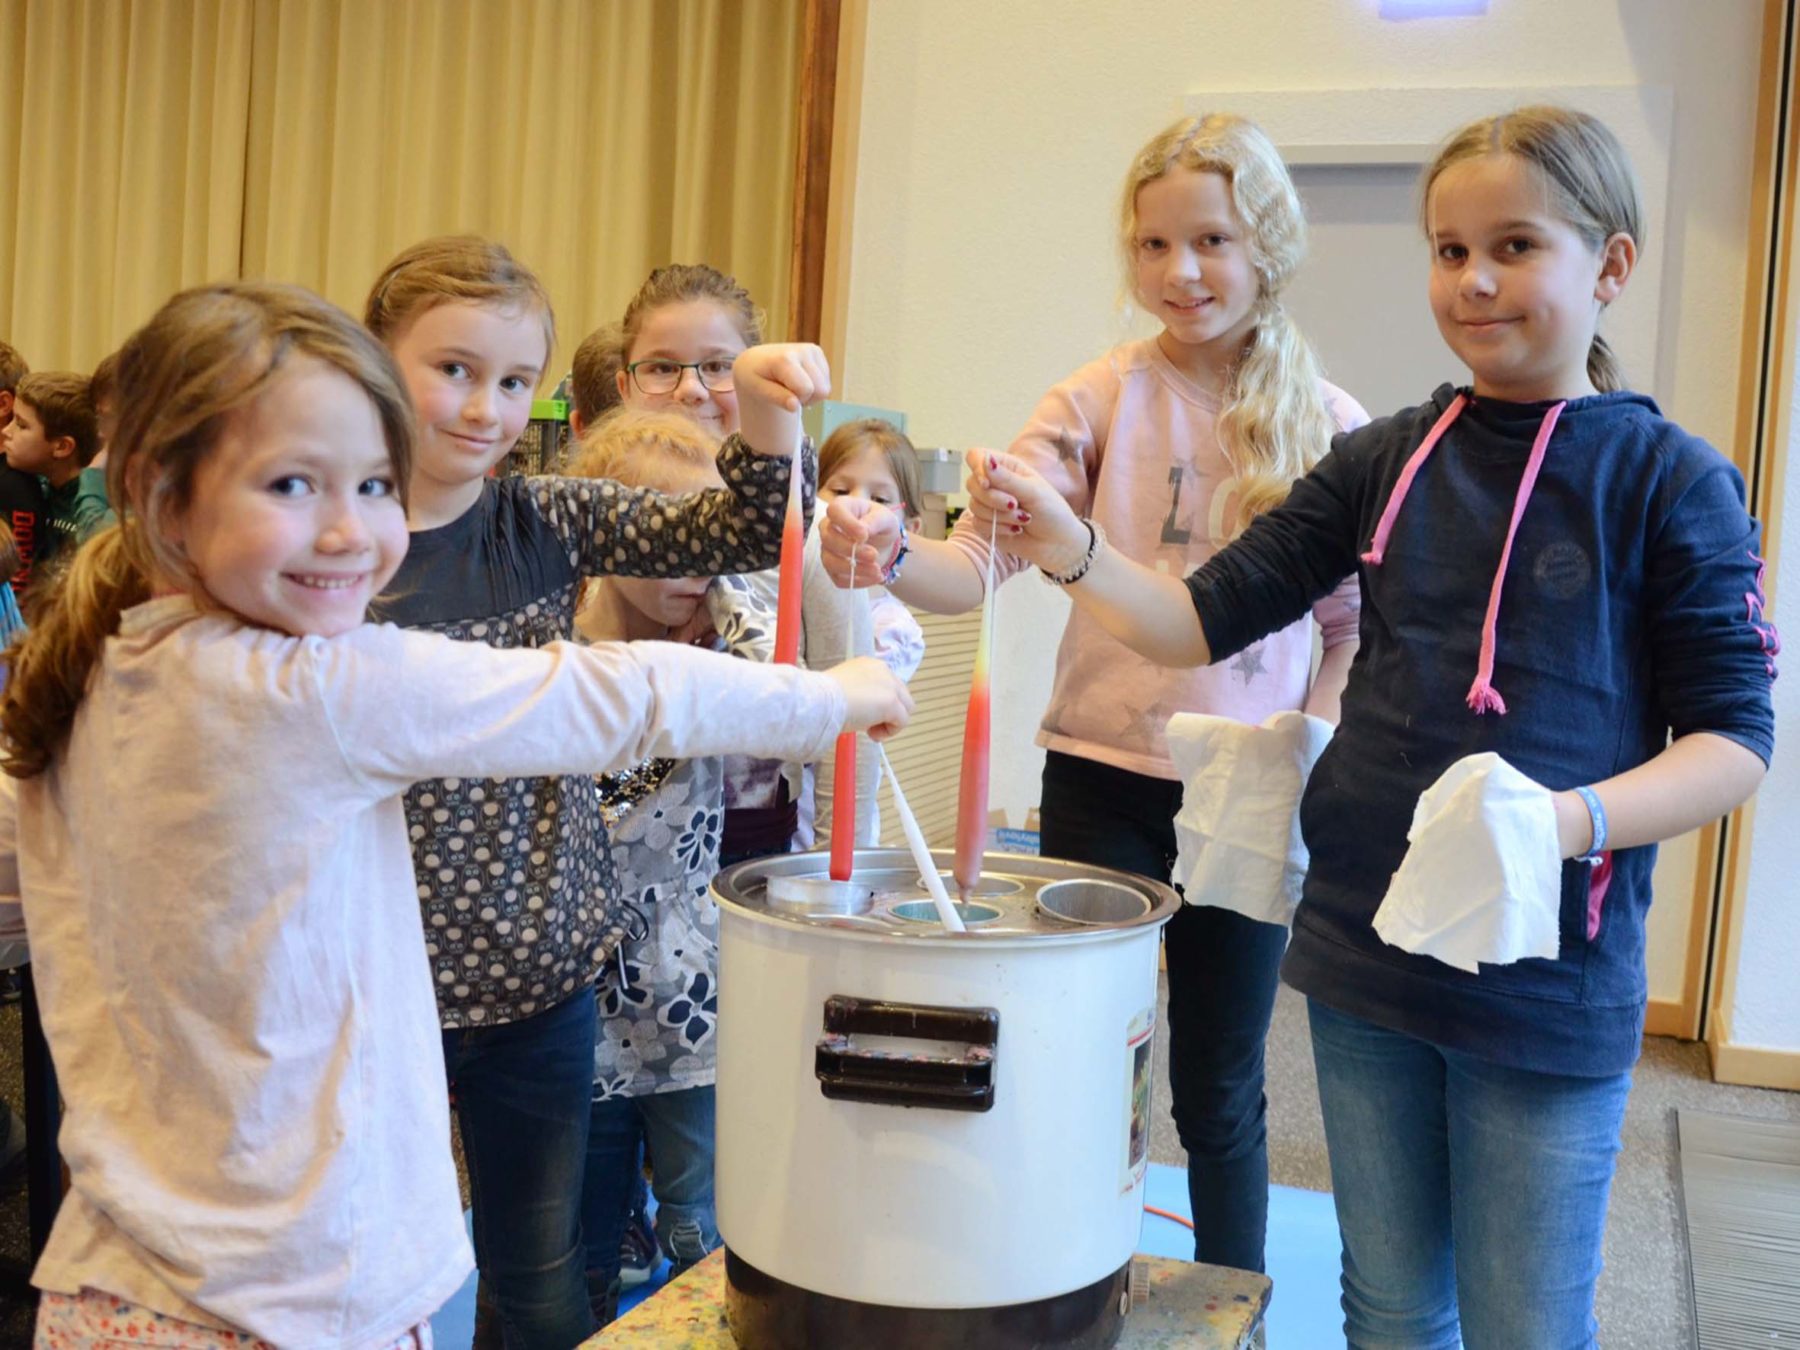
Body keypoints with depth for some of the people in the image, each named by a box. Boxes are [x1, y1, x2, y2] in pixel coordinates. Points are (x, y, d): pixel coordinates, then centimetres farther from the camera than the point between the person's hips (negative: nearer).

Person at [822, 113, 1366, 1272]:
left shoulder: (1329, 427, 0)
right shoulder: (1102, 399, -3)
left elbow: (1354, 625, 5)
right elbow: (987, 556, -13)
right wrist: (892, 557, -33)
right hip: (1101, 777, 0)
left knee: (1220, 1091, 14)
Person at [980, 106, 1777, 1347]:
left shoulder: (1670, 482, -7)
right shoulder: (1385, 462, 3)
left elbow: (1732, 740, -8)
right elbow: (1205, 621, 3)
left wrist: (1571, 819, -25)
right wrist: (1069, 551, -14)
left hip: (1550, 981, -3)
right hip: (1364, 955, 3)